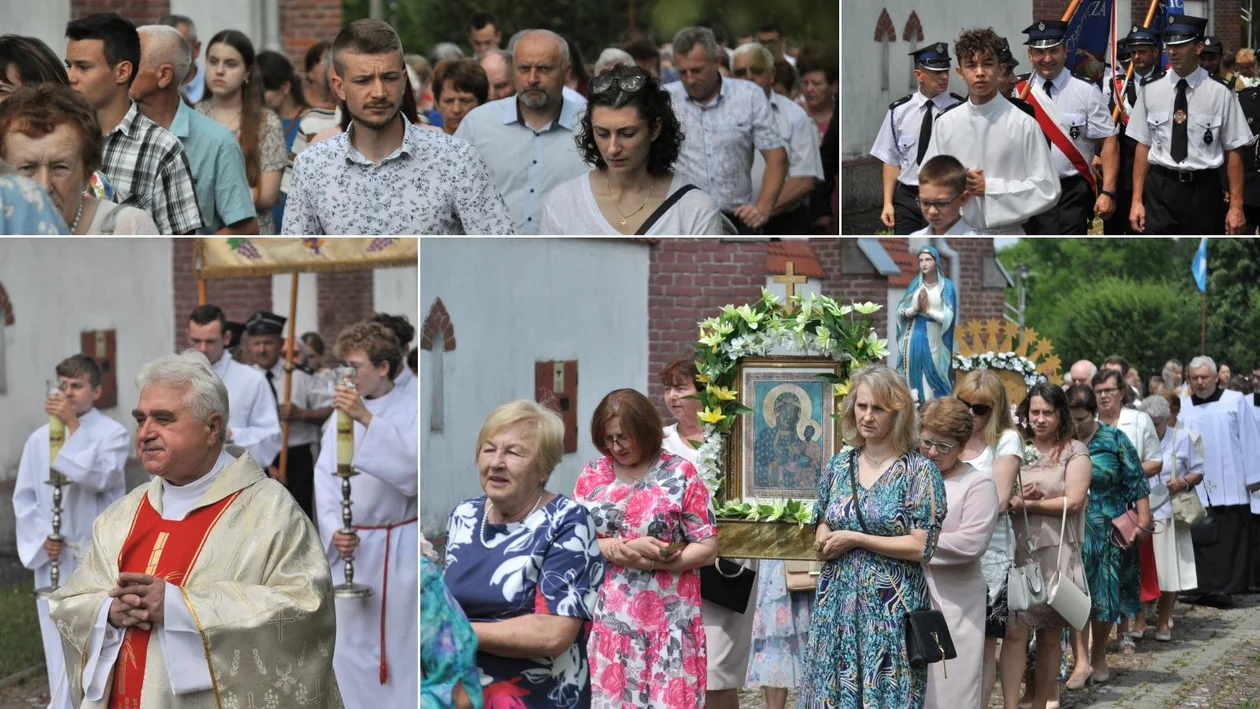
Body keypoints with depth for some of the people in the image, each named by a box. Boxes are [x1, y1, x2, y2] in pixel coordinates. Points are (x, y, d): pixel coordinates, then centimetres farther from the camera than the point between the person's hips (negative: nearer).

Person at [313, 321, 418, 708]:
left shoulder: (409, 410, -7)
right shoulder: (344, 412, 7)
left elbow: (412, 465, -25)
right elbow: (324, 476, 5)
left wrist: (367, 418, -32)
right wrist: (334, 531, -8)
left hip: (400, 547, -5)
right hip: (351, 547, 5)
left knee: (401, 643, -1)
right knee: (352, 644, 10)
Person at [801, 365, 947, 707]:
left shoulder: (919, 470, -5)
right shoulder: (838, 465, 9)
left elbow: (921, 547, -12)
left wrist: (854, 540, -12)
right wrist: (825, 543, -8)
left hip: (892, 609, -4)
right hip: (837, 603, 4)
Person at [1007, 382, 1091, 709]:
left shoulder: (1074, 451, 2)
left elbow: (1073, 501, -8)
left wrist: (1027, 504, -8)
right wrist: (1017, 498, -13)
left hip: (1057, 552, -2)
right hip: (1018, 550, 2)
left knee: (1050, 635, 5)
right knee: (1015, 632, -8)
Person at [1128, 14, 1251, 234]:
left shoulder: (1220, 92, -6)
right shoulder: (1151, 88, 0)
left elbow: (1233, 151, -4)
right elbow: (1143, 146, 4)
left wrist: (1236, 206, -6)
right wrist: (1137, 200, 1)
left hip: (1203, 190, -1)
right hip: (1159, 190, 1)